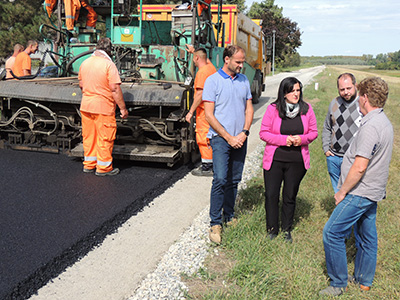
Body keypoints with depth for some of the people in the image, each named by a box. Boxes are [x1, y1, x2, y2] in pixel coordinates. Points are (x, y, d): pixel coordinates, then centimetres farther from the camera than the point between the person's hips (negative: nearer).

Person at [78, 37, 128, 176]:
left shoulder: (85, 63, 7)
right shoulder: (108, 64, -14)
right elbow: (115, 89, -18)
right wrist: (123, 108, -12)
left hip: (85, 106, 7)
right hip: (103, 107, -7)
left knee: (89, 136, 15)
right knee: (105, 137, 3)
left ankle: (88, 164, 25)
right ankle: (103, 167, 10)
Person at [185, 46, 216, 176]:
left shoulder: (202, 72, -17)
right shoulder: (211, 67, 10)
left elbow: (200, 94, -23)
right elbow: (205, 58, 36)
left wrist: (191, 111, -19)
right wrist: (194, 51, 49)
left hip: (204, 110, -9)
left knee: (203, 137, -5)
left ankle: (207, 167, -1)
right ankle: (213, 163, 23)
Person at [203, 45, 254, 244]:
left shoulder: (244, 80, 11)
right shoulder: (213, 81, -5)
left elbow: (249, 109, 13)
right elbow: (209, 116, -9)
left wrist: (244, 132, -4)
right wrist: (229, 137, -12)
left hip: (240, 139, 5)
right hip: (221, 138, -5)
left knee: (234, 180, 10)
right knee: (220, 179, -13)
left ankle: (229, 217, 23)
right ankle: (215, 224, -5)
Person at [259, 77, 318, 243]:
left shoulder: (307, 109, 0)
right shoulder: (273, 109, -7)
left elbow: (314, 132, 8)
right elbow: (263, 133, -5)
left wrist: (302, 139, -13)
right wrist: (284, 139, -17)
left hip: (297, 161, 1)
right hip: (274, 160, -1)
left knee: (290, 196, 12)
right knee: (271, 195, 4)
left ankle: (287, 229, 30)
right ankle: (272, 229, 23)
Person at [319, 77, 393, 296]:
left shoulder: (370, 127, -23)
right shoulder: (385, 122, 9)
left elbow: (359, 167, -26)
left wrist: (342, 191, -14)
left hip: (360, 193, -10)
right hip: (373, 191, 10)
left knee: (332, 233, -4)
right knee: (367, 236, 18)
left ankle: (339, 284, 6)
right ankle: (364, 281, 31)